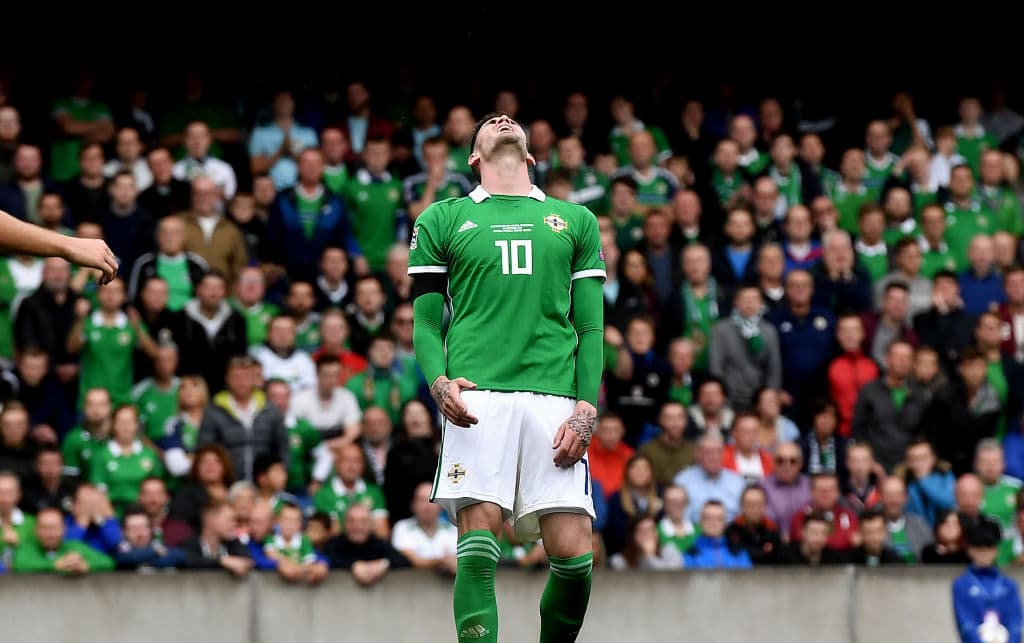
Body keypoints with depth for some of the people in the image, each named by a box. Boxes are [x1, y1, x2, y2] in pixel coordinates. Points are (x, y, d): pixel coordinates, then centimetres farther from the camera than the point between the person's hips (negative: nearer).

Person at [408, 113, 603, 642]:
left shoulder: (575, 221, 21)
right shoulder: (443, 219, 17)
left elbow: (590, 326, 16)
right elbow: (426, 321, 14)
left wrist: (587, 408, 2)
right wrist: (439, 382, -6)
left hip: (555, 396, 2)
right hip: (478, 395, -1)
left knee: (572, 553, -9)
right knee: (478, 549, -14)